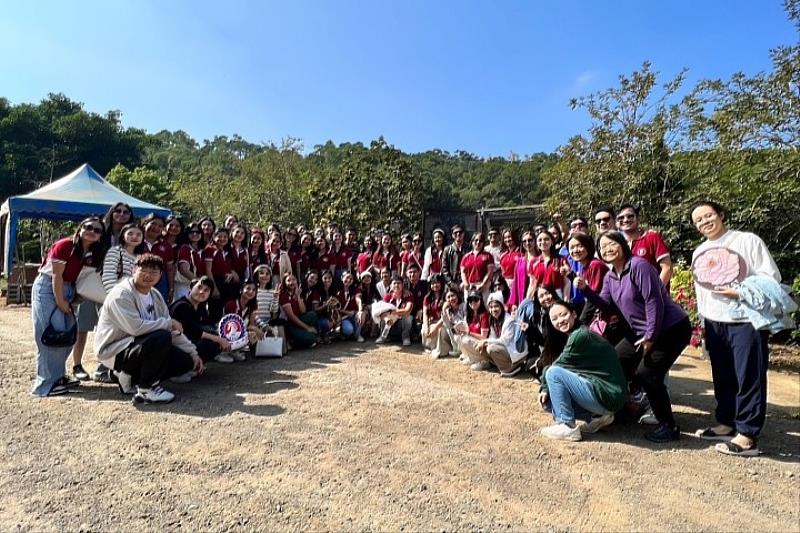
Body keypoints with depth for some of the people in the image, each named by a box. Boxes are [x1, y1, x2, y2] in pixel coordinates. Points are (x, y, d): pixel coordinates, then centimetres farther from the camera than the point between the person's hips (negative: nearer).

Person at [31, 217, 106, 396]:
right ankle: (46, 383, -8)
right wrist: (60, 302, -16)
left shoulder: (92, 253, 3)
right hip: (47, 288, -8)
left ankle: (57, 376, 18)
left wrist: (71, 299, 1)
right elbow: (56, 276, -19)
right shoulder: (64, 245, -19)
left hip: (67, 290, 8)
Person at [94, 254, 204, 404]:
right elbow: (136, 327, -31)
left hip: (138, 348, 8)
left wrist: (193, 353, 3)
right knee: (161, 337, -33)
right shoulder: (121, 294, -17)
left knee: (186, 362, -3)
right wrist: (169, 322, -18)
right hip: (115, 351, -8)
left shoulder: (155, 296, 8)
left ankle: (132, 377, 10)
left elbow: (173, 329, 9)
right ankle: (146, 389, -15)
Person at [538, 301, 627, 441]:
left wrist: (545, 386, 2)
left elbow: (559, 365, -14)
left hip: (607, 396, -10)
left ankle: (567, 427, -10)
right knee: (548, 401, 9)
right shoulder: (574, 335, 11)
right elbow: (566, 368, 11)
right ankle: (597, 416, 9)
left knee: (554, 373, -16)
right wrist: (546, 389, 0)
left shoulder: (580, 335, -17)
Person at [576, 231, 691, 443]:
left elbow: (654, 302, -24)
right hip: (642, 332, 9)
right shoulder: (610, 277, 6)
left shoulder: (639, 266, -20)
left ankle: (669, 426, 2)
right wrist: (585, 289, -11)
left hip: (671, 329, -9)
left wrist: (650, 336, -22)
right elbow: (604, 304, 3)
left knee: (646, 374, -15)